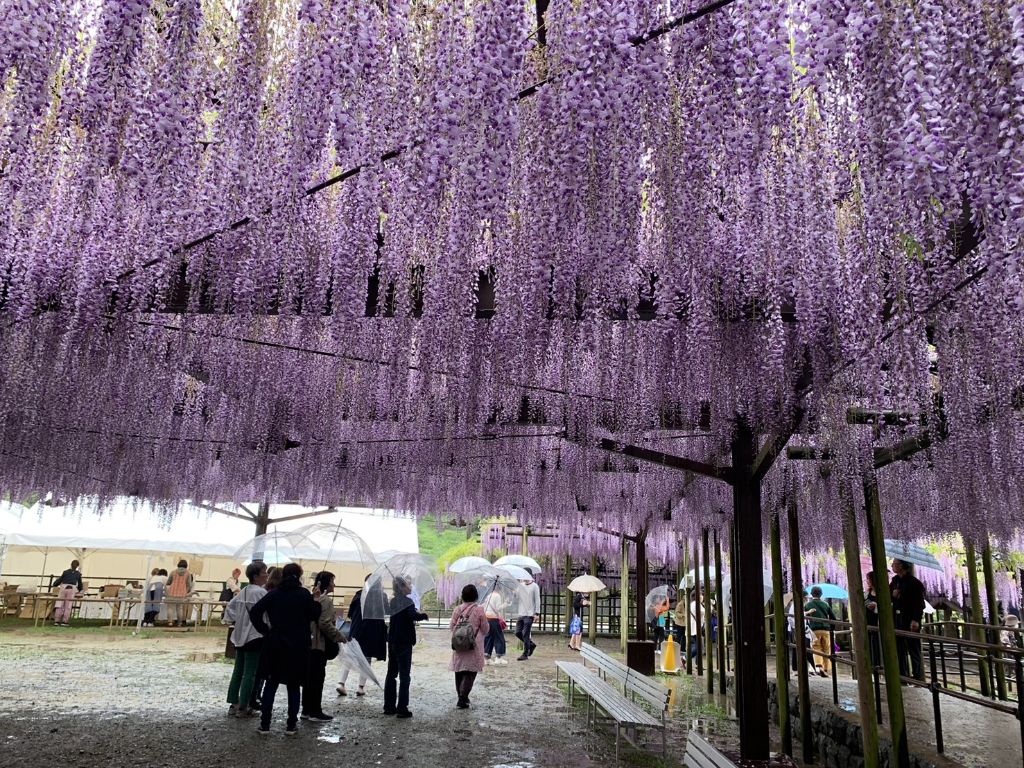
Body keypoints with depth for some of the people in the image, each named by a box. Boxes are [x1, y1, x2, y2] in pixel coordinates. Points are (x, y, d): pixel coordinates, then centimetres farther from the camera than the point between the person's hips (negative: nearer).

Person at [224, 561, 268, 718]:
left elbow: (230, 607, 13)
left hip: (240, 636, 8)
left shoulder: (243, 591, 10)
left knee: (238, 671, 14)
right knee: (249, 674, -2)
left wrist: (233, 621, 15)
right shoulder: (261, 592, -16)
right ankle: (243, 707, 1)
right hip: (255, 636, -8)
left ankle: (233, 704, 20)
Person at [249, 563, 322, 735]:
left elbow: (254, 612, -6)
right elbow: (314, 615, -4)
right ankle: (291, 725, 10)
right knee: (293, 686, 9)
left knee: (271, 683, 13)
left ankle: (264, 724, 12)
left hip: (275, 645, 2)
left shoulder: (273, 594, 1)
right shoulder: (304, 594, -7)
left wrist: (265, 630, 0)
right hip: (297, 647, -2)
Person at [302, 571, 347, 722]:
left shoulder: (313, 598, 12)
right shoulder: (326, 600, -15)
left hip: (310, 643, 9)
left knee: (309, 677, 13)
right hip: (320, 644, -9)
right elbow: (325, 623, -21)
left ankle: (307, 710, 20)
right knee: (318, 677, -1)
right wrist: (341, 637, -12)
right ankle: (315, 711, 4)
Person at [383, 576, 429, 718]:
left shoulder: (393, 601, 9)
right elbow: (413, 615, -32)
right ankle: (402, 709, -2)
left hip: (392, 641, 8)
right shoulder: (407, 601, -15)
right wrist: (424, 616, -14)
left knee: (391, 673, 14)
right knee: (405, 676, -1)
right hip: (404, 642, -7)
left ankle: (389, 706, 20)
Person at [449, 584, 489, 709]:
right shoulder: (479, 611, -11)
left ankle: (462, 697, 25)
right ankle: (462, 698, -9)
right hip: (474, 646, -3)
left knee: (459, 672, 16)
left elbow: (451, 626, 6)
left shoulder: (457, 610, -2)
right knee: (470, 673, 1)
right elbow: (485, 629, -3)